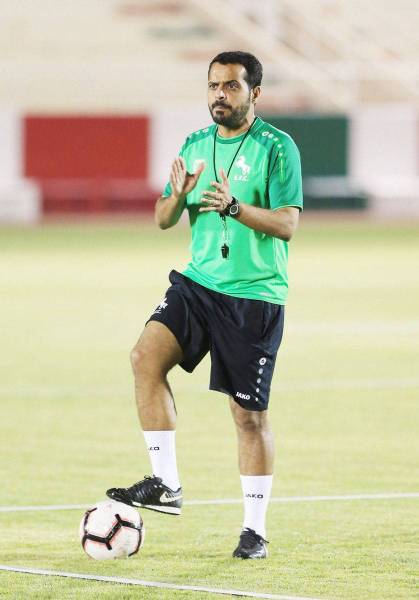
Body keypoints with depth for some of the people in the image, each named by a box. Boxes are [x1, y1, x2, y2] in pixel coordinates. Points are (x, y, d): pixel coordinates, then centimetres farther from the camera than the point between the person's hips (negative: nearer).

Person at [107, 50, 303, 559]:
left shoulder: (277, 147, -7)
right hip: (198, 283, 5)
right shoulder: (195, 145, 11)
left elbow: (287, 224, -14)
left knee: (249, 414, 0)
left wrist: (234, 206, -28)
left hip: (255, 297, -5)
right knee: (147, 355, -19)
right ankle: (165, 485, -14)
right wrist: (178, 195, -10)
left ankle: (255, 530, 12)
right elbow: (163, 220, 12)